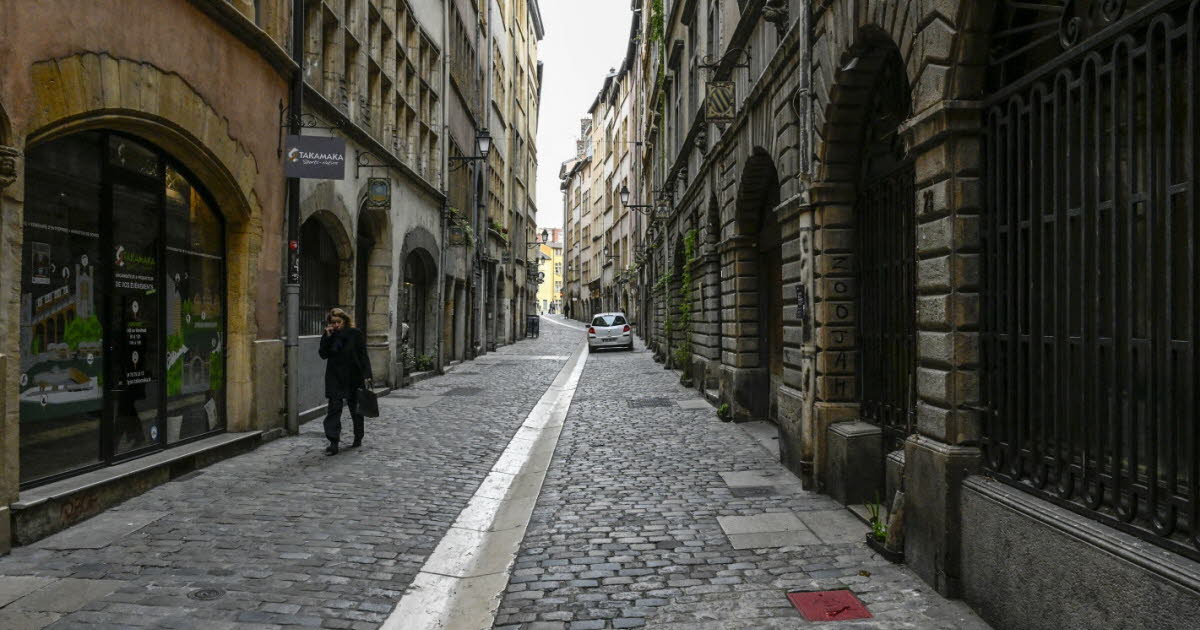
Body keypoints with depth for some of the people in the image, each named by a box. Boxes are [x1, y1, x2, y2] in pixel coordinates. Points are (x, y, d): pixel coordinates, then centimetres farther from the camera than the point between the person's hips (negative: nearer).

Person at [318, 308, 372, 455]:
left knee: (356, 409, 11)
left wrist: (366, 375, -12)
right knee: (334, 409, -7)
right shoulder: (329, 336, 3)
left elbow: (363, 356, -6)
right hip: (335, 378, 2)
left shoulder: (355, 334, -5)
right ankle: (333, 443, -9)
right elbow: (323, 354, -5)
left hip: (353, 377, -1)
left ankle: (358, 439, 27)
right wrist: (327, 337, -14)